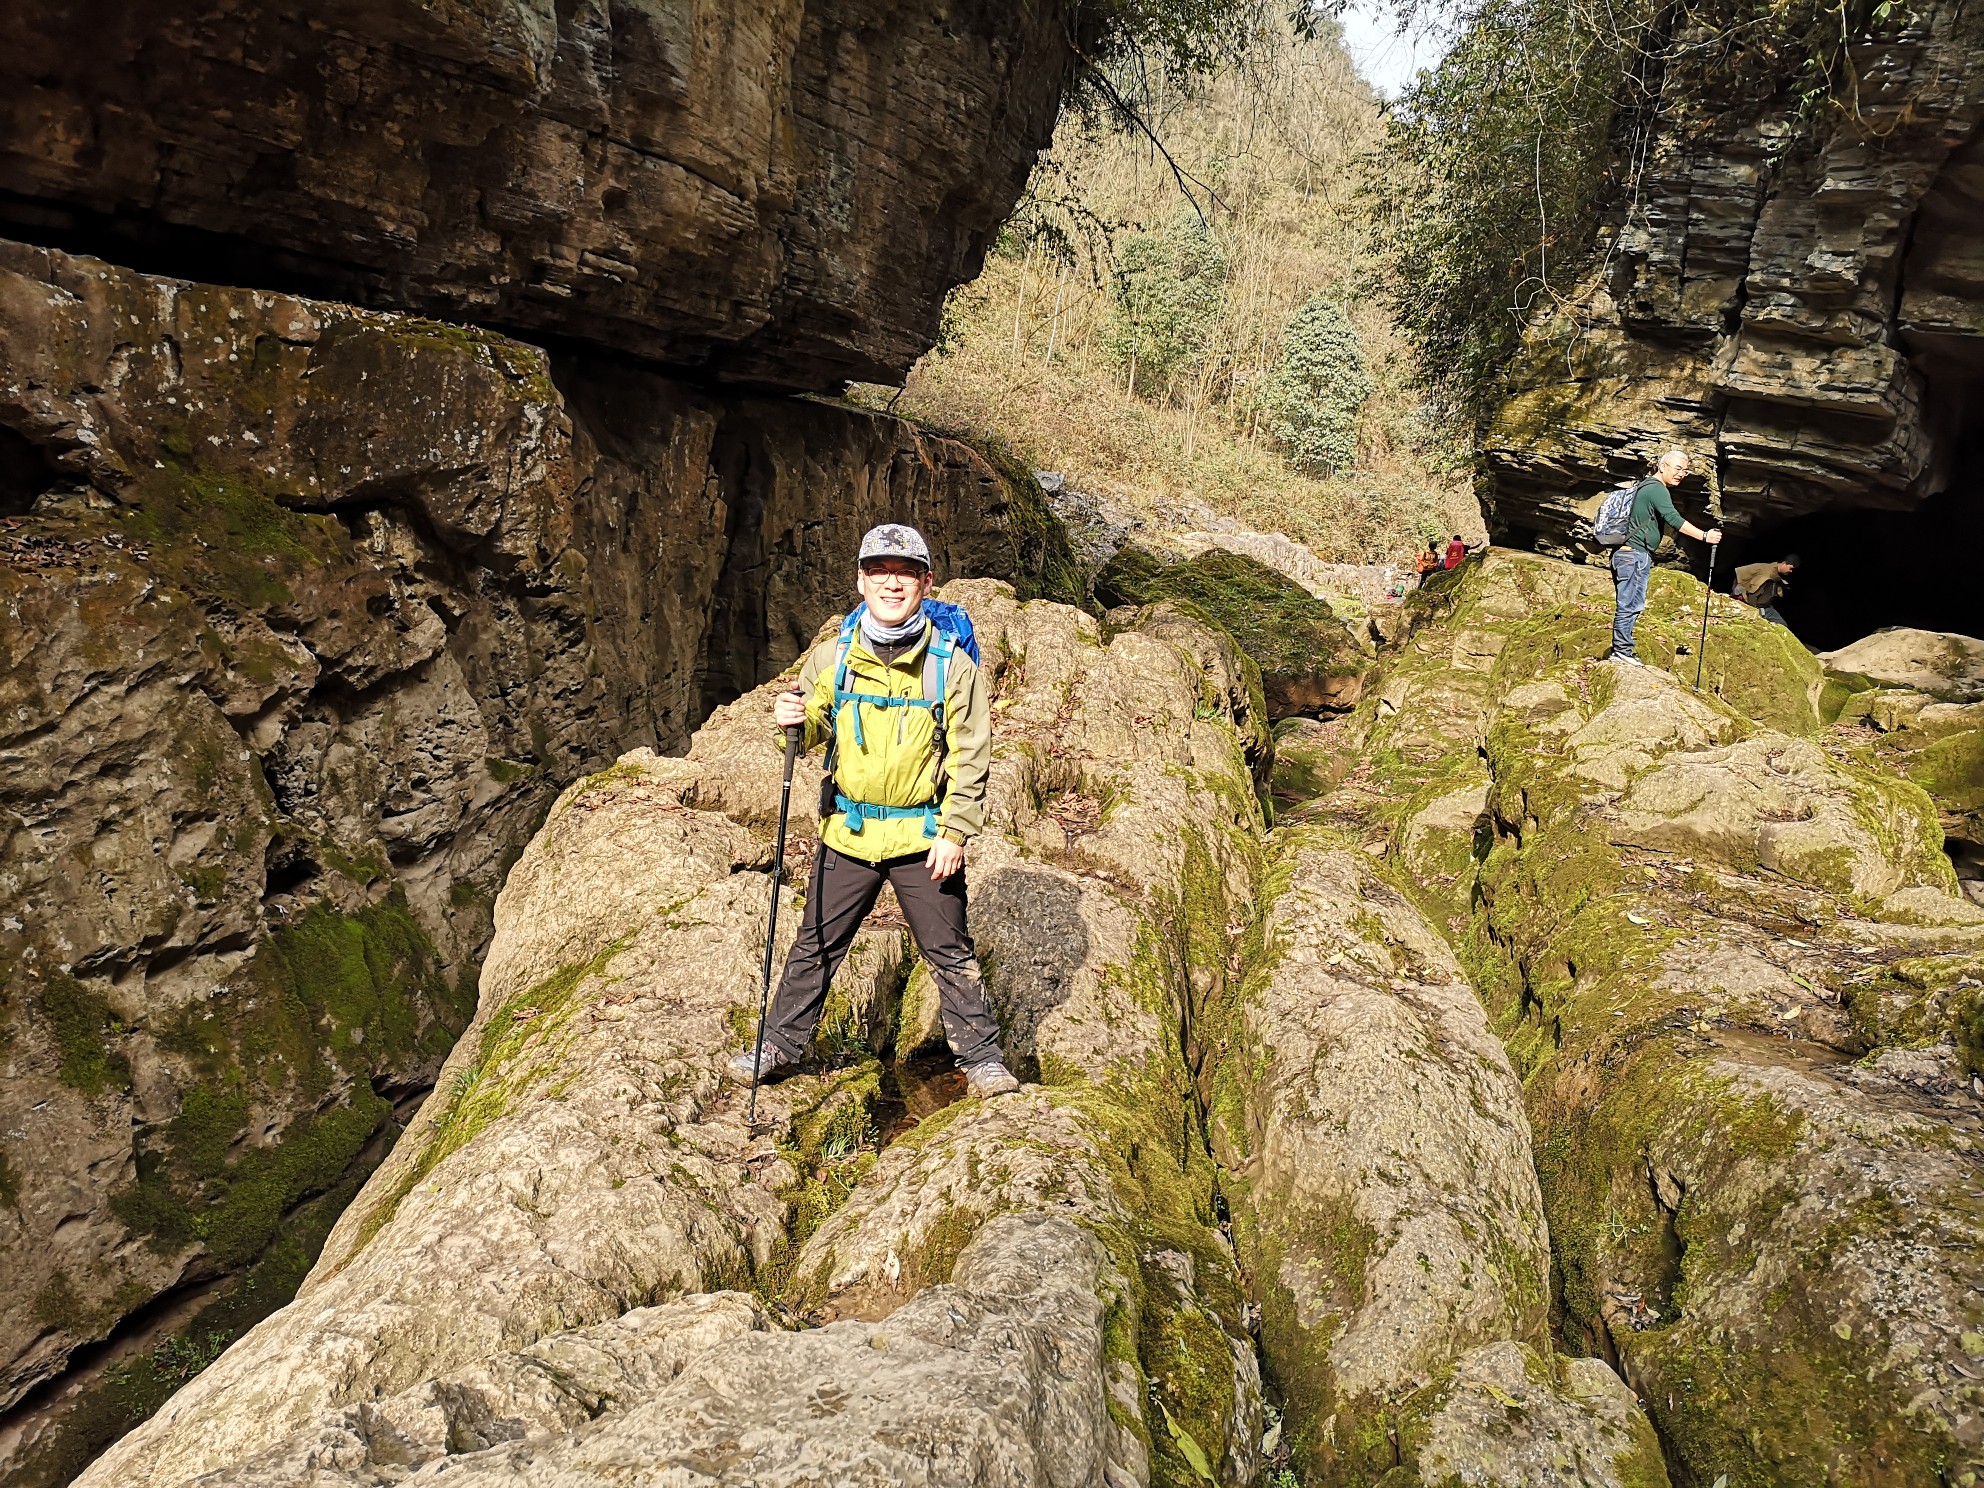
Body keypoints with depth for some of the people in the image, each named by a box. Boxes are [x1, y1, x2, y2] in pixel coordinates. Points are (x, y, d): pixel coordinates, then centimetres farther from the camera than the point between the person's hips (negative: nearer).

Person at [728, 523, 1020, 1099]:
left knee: (950, 952, 8)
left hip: (924, 837, -2)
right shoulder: (830, 656, -2)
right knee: (815, 945, 13)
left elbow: (971, 756, -5)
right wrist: (794, 720, -13)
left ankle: (981, 1057, 23)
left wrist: (954, 833, -9)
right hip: (847, 833, 2)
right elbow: (816, 728, 11)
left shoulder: (953, 665, -9)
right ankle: (781, 1045, 30)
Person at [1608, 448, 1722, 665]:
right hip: (1635, 554, -11)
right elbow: (1674, 519, -23)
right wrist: (1704, 535, -25)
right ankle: (1622, 651, -8)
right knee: (1630, 605, -9)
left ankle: (1620, 651, 13)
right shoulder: (1656, 489, -12)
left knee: (1628, 605, 11)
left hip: (1628, 554, 11)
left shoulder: (1646, 486, 21)